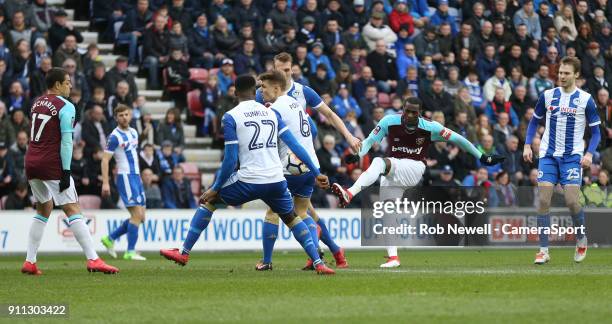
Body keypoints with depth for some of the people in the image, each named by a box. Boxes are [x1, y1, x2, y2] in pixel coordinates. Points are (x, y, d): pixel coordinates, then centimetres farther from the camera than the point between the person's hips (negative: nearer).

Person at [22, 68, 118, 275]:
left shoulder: (37, 103, 16)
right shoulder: (65, 107, -8)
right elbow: (66, 141, -14)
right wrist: (66, 172, -15)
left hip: (31, 162, 7)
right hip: (51, 164, -7)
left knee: (43, 211, 19)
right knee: (73, 211, -8)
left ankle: (30, 262, 14)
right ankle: (93, 260, -15)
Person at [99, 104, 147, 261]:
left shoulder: (133, 132, 13)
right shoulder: (115, 136, -10)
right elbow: (105, 160, -12)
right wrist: (105, 183, -19)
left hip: (136, 176, 8)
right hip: (125, 177, -8)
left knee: (140, 217, 8)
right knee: (137, 215, -12)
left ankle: (110, 239, 18)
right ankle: (130, 252, -7)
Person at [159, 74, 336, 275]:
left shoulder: (230, 117, -1)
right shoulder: (272, 113, 12)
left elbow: (230, 160, -5)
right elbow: (295, 146, 8)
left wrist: (215, 189, 4)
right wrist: (316, 173, 13)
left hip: (248, 182, -3)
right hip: (276, 181, 3)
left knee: (209, 201, 19)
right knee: (292, 219, 27)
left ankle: (184, 253, 17)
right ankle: (318, 264, 14)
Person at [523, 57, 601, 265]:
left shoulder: (585, 100, -3)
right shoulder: (547, 96, 5)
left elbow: (596, 132, 2)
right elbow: (534, 121, 17)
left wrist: (589, 153, -14)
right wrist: (527, 145, 4)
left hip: (572, 157, -2)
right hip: (548, 155, 2)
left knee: (571, 200, -13)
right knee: (543, 200, -9)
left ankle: (581, 239, 15)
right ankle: (543, 251, -4)